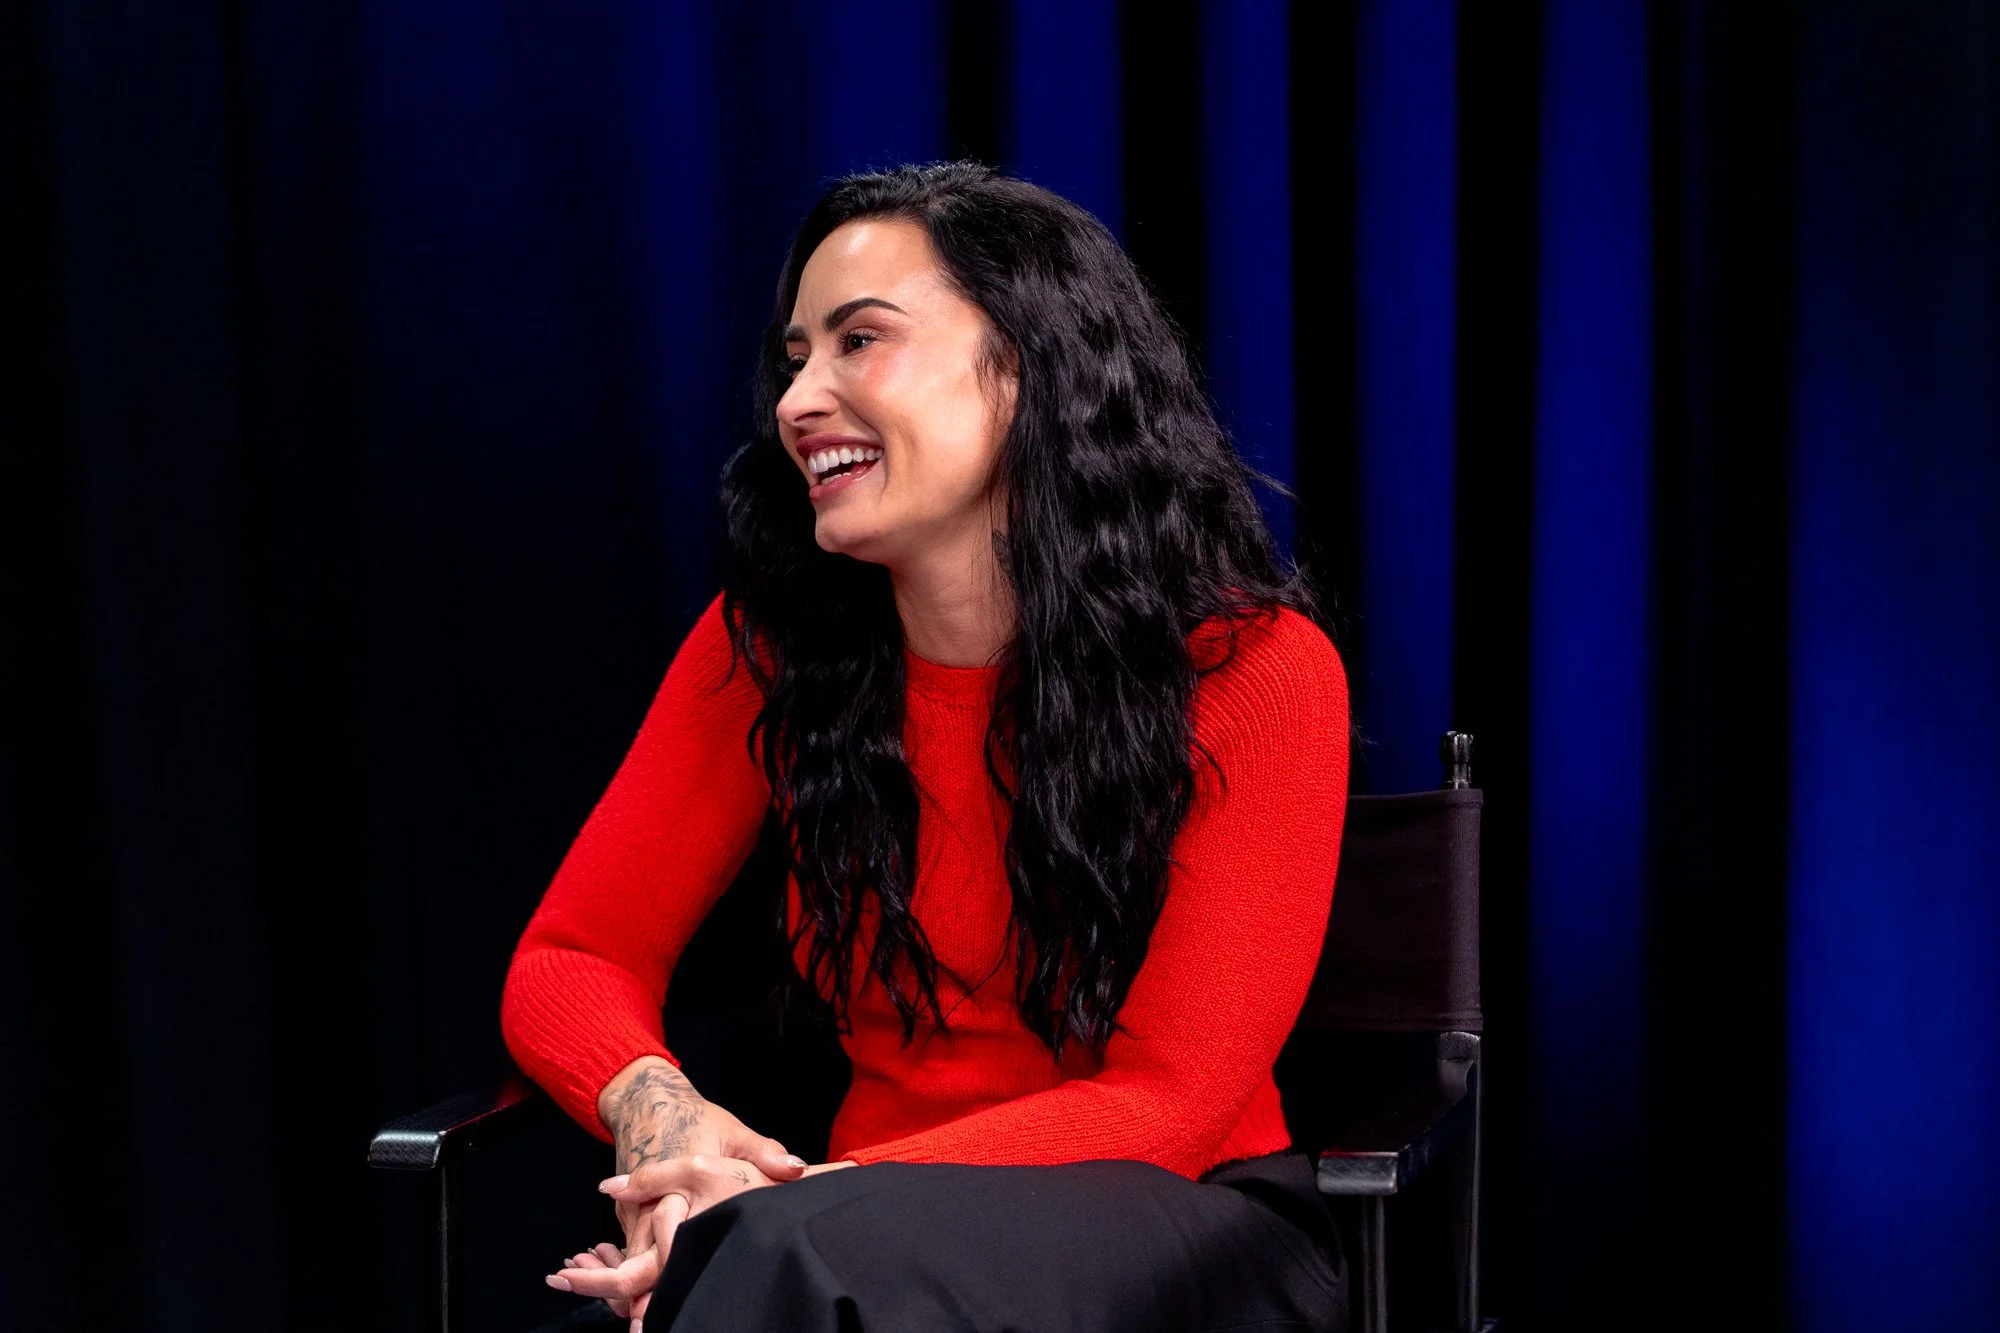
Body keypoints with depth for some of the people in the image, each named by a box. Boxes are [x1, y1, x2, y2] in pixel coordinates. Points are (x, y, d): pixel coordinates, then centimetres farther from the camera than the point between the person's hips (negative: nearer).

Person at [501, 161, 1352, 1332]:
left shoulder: (1254, 675, -10)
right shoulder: (768, 646, 0)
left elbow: (1166, 1101, -13)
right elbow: (570, 962, 5)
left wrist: (794, 1203, -25)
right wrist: (660, 1117, -19)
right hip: (886, 1227, 4)